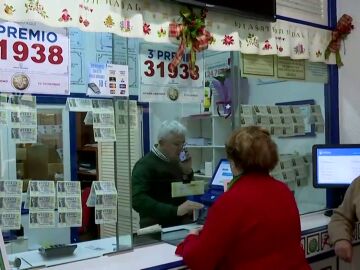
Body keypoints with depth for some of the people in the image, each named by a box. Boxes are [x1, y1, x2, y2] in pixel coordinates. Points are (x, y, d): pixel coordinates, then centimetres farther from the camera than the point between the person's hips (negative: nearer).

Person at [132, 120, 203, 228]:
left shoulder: (176, 162, 13)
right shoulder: (146, 165, -10)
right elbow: (138, 200, -24)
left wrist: (188, 172, 2)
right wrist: (175, 210, -33)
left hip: (181, 225, 7)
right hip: (157, 228, -7)